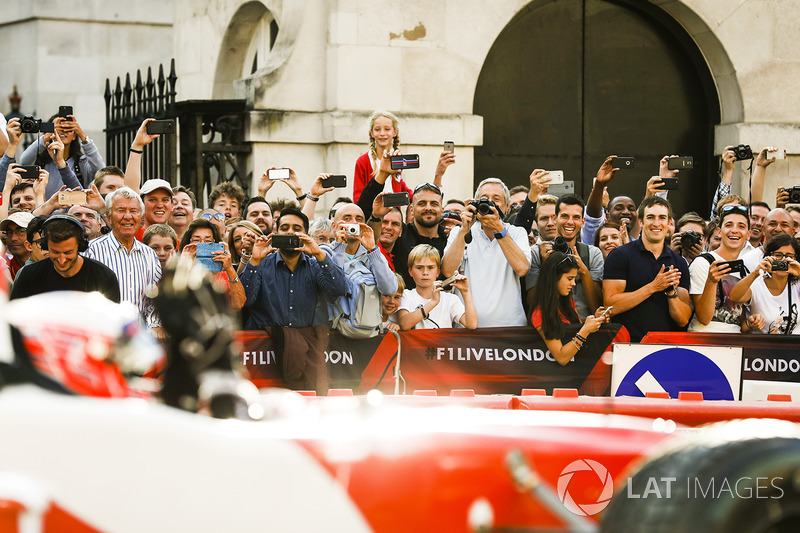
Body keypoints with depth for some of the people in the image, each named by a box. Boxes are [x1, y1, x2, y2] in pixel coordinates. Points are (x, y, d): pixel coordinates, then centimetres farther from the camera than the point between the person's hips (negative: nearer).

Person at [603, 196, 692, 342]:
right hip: (628, 344, -3)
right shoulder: (620, 255, 3)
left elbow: (683, 321, 12)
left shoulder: (679, 263, 14)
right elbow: (610, 306, -7)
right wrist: (653, 287, -9)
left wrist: (671, 292, -6)